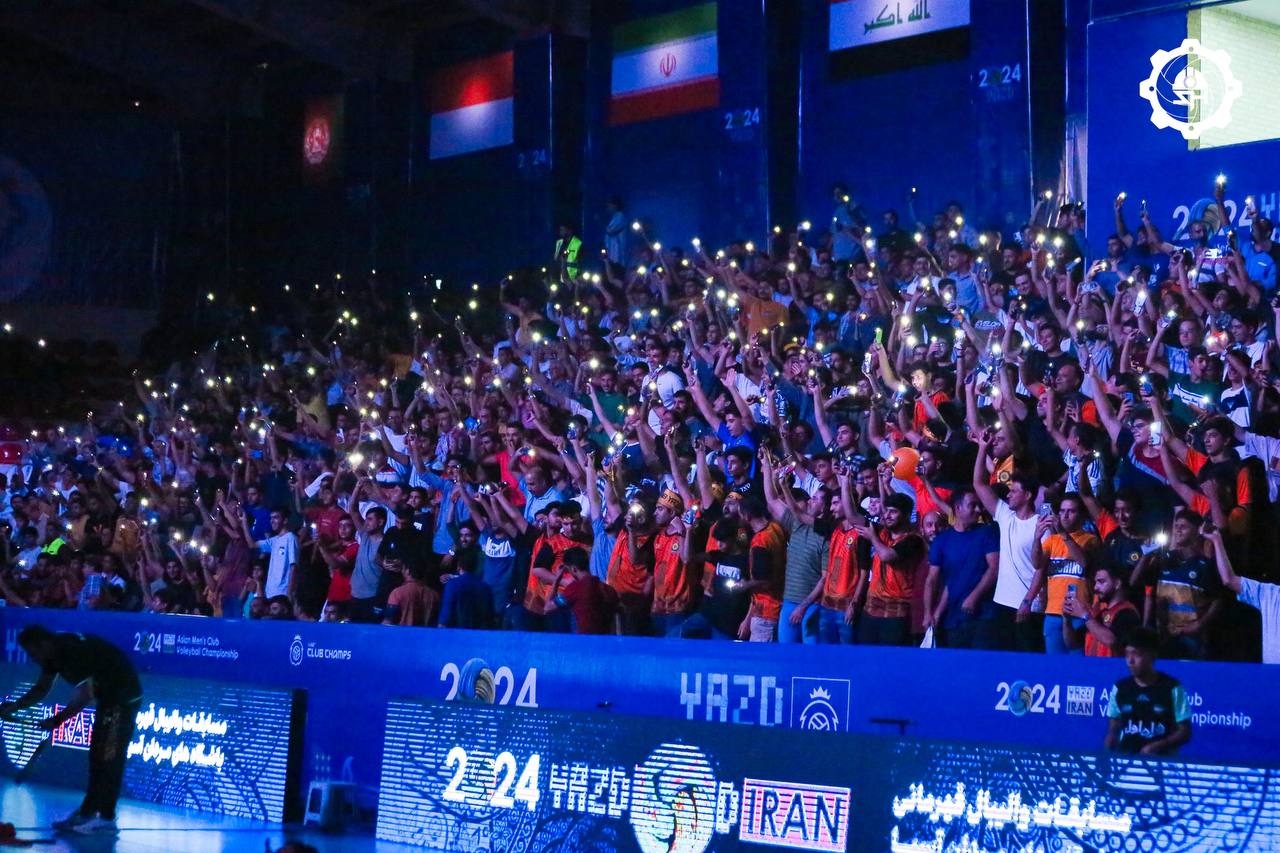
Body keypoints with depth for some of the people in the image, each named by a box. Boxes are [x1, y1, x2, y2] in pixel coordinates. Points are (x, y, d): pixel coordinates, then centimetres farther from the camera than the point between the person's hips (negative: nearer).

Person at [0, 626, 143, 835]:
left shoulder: (74, 651, -28)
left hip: (124, 698, -10)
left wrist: (57, 720, -25)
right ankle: (87, 812, 21)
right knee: (97, 755, 14)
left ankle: (107, 820, -5)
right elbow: (42, 688, 12)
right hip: (107, 697, 10)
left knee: (110, 757, -8)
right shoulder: (54, 651, 2)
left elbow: (85, 696, -29)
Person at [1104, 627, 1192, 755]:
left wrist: (1157, 746, -14)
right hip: (1125, 758, 2)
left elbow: (1184, 732, -1)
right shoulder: (1120, 688, 8)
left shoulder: (1172, 688, -3)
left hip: (1161, 759, -2)